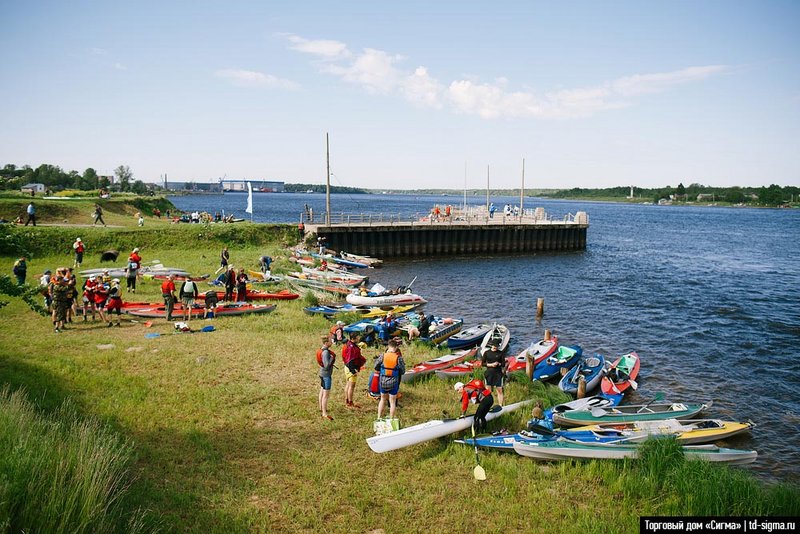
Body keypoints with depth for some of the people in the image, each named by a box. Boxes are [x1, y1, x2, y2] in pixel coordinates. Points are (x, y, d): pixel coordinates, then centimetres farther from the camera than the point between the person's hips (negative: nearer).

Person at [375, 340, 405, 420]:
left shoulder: (382, 356, -8)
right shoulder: (399, 358, -11)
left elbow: (376, 367, 1)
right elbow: (403, 371, -3)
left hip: (383, 381, 2)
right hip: (394, 383, -2)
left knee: (382, 399, 22)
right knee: (392, 402, 12)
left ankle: (379, 418, 27)